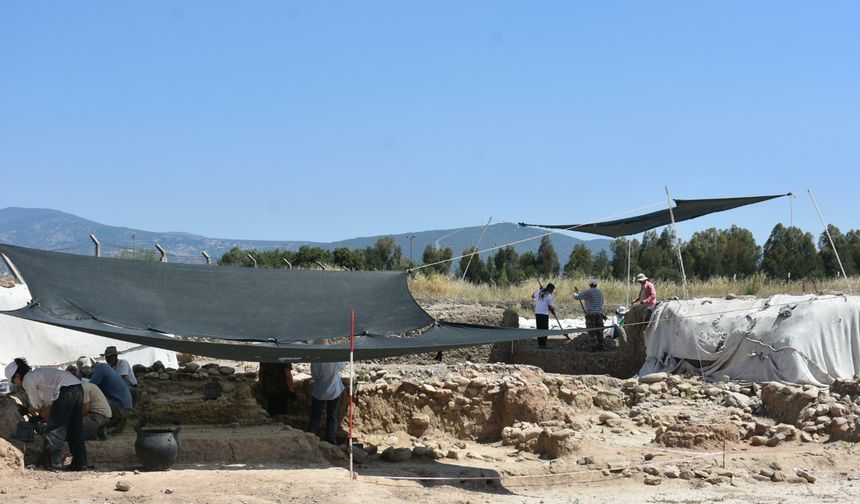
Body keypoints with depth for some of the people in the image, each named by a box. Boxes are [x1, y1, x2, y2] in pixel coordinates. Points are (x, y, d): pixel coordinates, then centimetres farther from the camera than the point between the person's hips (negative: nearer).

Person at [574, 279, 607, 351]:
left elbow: (576, 297, -8)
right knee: (599, 331, 11)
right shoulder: (600, 292, 13)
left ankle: (594, 348, -7)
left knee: (592, 332, -4)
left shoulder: (588, 292, -9)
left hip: (590, 314, -6)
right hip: (599, 314, 6)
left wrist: (575, 292, 13)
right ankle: (600, 347, 11)